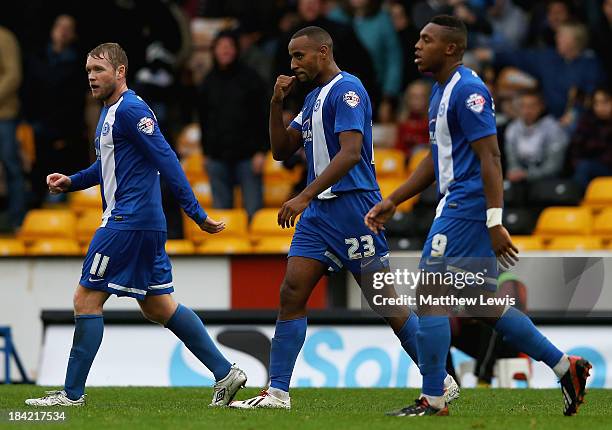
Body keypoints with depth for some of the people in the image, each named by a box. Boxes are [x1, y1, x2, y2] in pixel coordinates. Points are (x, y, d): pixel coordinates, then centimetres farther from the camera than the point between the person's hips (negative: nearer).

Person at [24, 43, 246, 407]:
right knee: (158, 306, 12)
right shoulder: (110, 112, 18)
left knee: (87, 299, -5)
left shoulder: (130, 110, -13)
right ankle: (225, 372, 11)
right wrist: (71, 182, 12)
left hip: (128, 222, -10)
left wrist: (196, 213, -22)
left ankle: (72, 393, -1)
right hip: (149, 224, 10)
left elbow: (167, 160, -18)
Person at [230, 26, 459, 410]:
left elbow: (350, 152, -23)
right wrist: (277, 104, 6)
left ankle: (443, 383, 6)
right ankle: (277, 393, -4)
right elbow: (282, 151, 20)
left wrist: (304, 196, -28)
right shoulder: (313, 97, 18)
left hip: (353, 205, -9)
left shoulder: (346, 90, -12)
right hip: (319, 210, 9)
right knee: (292, 294, -3)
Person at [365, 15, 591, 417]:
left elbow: (490, 157, -19)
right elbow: (438, 159, 26)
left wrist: (495, 222, -24)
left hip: (466, 206, -10)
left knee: (430, 293, -7)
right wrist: (392, 202, 23)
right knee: (484, 303, 12)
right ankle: (565, 367, 15)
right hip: (458, 203, 10)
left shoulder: (466, 90, -14)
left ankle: (433, 399, -3)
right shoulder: (442, 89, 18)